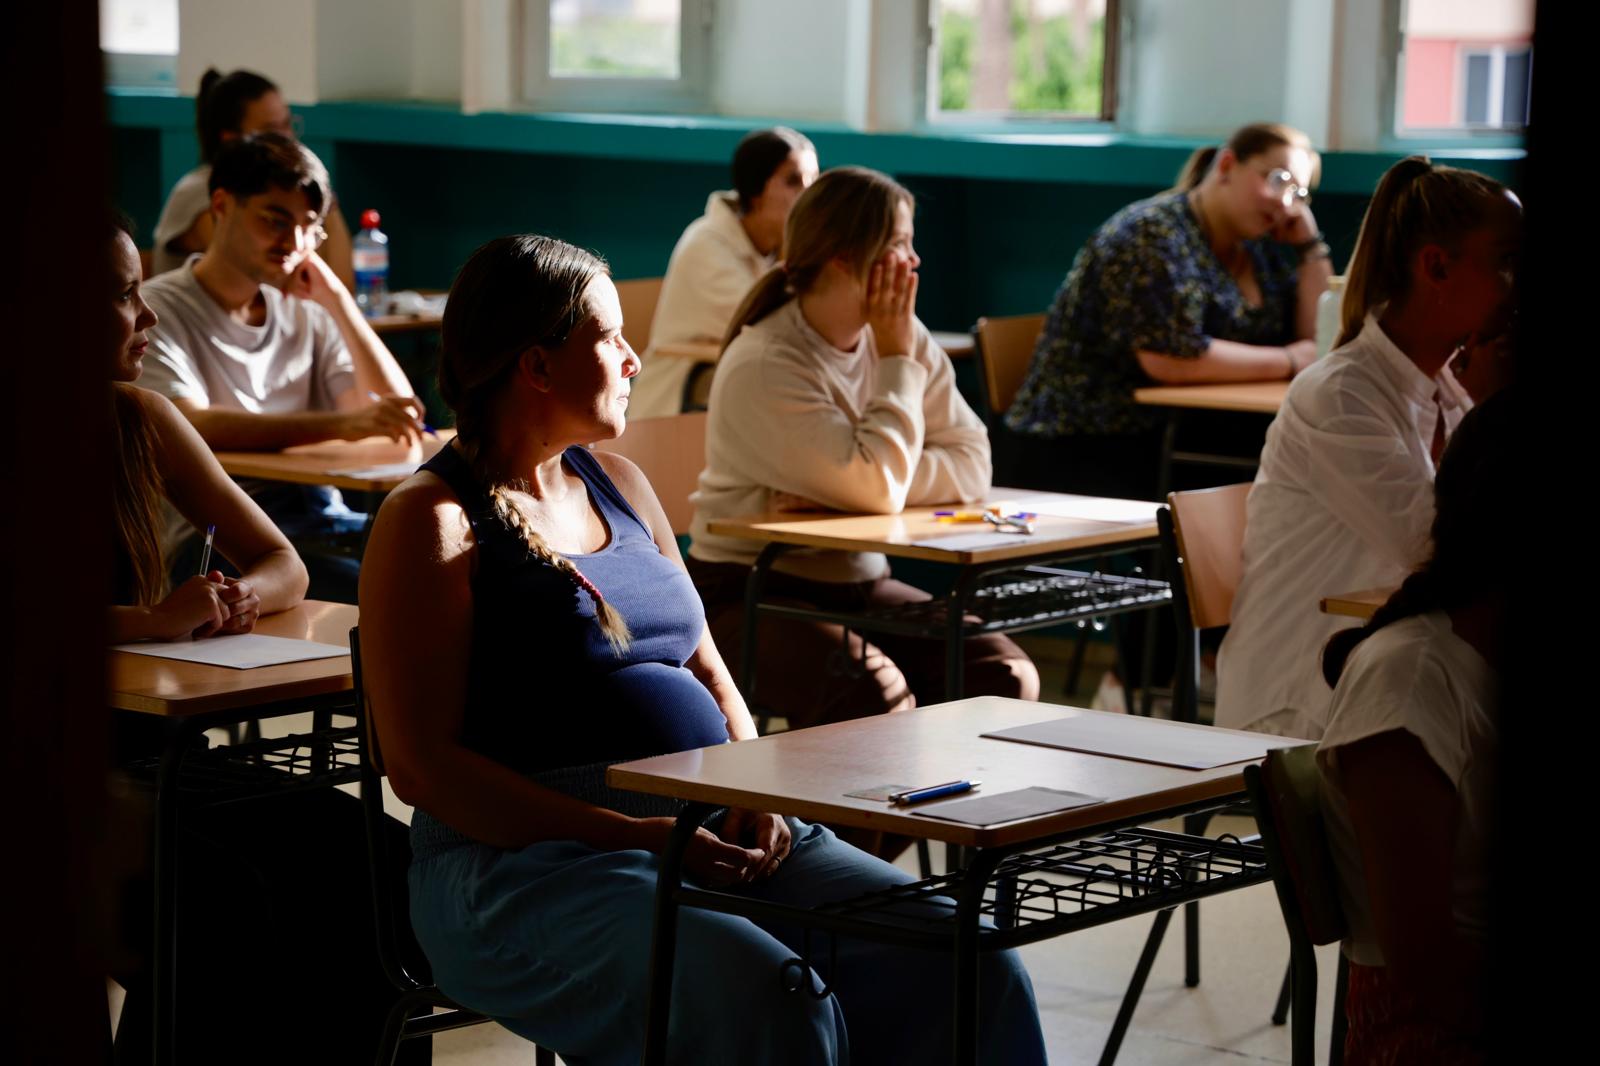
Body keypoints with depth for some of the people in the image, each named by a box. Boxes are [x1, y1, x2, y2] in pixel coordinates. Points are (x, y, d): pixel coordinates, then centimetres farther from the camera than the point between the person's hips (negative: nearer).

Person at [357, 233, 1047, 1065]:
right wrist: (635, 836, -18)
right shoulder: (433, 522, -3)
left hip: (708, 834, 7)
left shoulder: (619, 485, 19)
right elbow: (421, 765, -10)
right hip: (526, 860, -7)